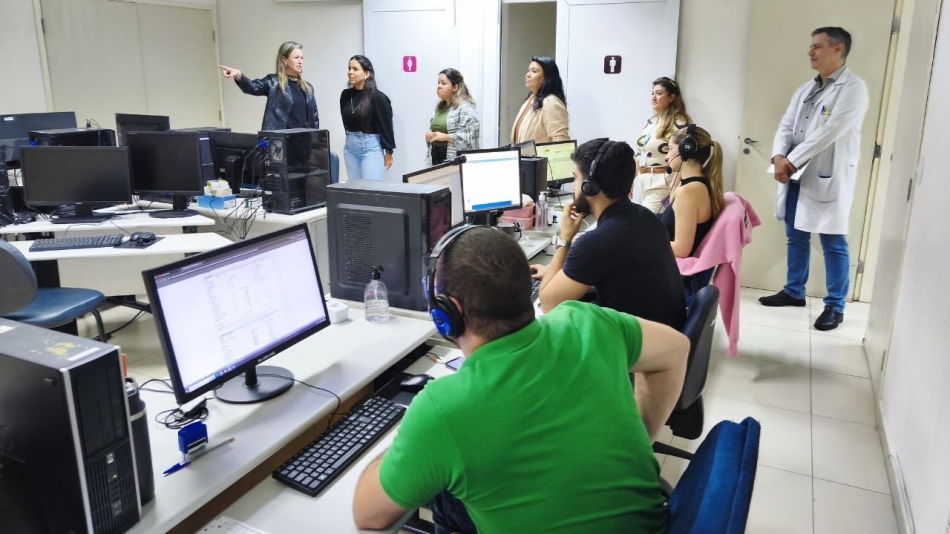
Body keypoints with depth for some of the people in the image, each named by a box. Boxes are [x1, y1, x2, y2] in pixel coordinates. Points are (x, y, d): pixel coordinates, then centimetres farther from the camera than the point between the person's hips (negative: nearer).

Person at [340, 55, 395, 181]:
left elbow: (386, 125, -8)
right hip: (350, 147, 6)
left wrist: (388, 152, -5)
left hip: (371, 147, -6)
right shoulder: (345, 95, 4)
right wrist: (351, 138, 18)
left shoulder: (377, 97, -12)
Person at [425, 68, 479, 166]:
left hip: (456, 160, -8)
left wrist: (445, 137, -19)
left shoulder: (465, 107, -9)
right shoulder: (440, 107, 17)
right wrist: (429, 135, 5)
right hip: (436, 157, 8)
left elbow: (469, 137, -19)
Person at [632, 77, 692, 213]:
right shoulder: (650, 122, 14)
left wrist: (675, 189, -19)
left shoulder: (678, 123, -10)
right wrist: (632, 180, 17)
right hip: (641, 180, 8)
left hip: (661, 183, -8)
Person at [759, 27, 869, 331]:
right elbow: (786, 126, 8)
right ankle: (794, 292, 29)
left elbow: (829, 132, -17)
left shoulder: (853, 88, -8)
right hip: (797, 175, 7)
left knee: (833, 243, 0)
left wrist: (792, 161, -16)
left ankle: (835, 306, 9)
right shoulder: (805, 89, 16)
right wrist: (779, 157, -11)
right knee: (796, 237, 15)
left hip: (828, 177, -7)